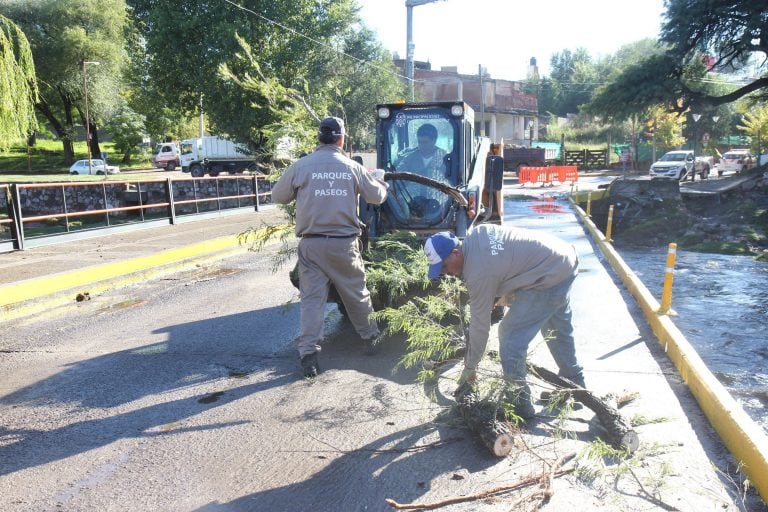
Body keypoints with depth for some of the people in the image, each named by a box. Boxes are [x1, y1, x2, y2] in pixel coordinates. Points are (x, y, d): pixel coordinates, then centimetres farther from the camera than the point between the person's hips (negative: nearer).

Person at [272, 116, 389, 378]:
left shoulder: (300, 166, -4)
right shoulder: (352, 167, -1)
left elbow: (278, 196, 7)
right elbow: (377, 196, 11)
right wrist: (379, 176, 31)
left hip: (312, 244, -1)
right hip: (344, 244, 1)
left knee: (312, 297, 4)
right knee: (356, 292, 17)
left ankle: (308, 354, 0)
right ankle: (370, 337, 35)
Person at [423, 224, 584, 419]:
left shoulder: (478, 273, -25)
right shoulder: (476, 233, -3)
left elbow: (480, 325, -16)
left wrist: (470, 368, -5)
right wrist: (507, 292, 11)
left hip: (551, 278, -10)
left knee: (510, 335, -5)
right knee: (558, 329, 27)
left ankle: (519, 403, 8)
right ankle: (575, 383, 47)